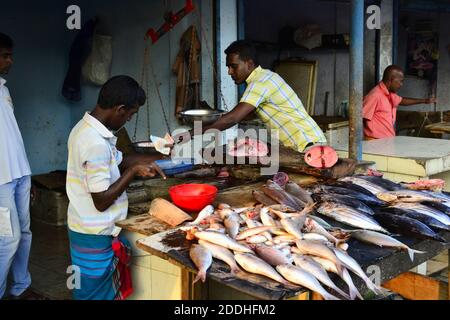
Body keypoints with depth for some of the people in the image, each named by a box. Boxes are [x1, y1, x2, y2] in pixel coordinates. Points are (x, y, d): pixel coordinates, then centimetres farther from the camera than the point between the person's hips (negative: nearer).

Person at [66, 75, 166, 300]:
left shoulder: (86, 128, 3)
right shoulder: (96, 143, -27)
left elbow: (115, 162, 16)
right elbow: (102, 201, -25)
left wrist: (147, 160, 8)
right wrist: (134, 171, -17)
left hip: (88, 229, 9)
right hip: (95, 237, -9)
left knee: (106, 290, 21)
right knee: (97, 293, 7)